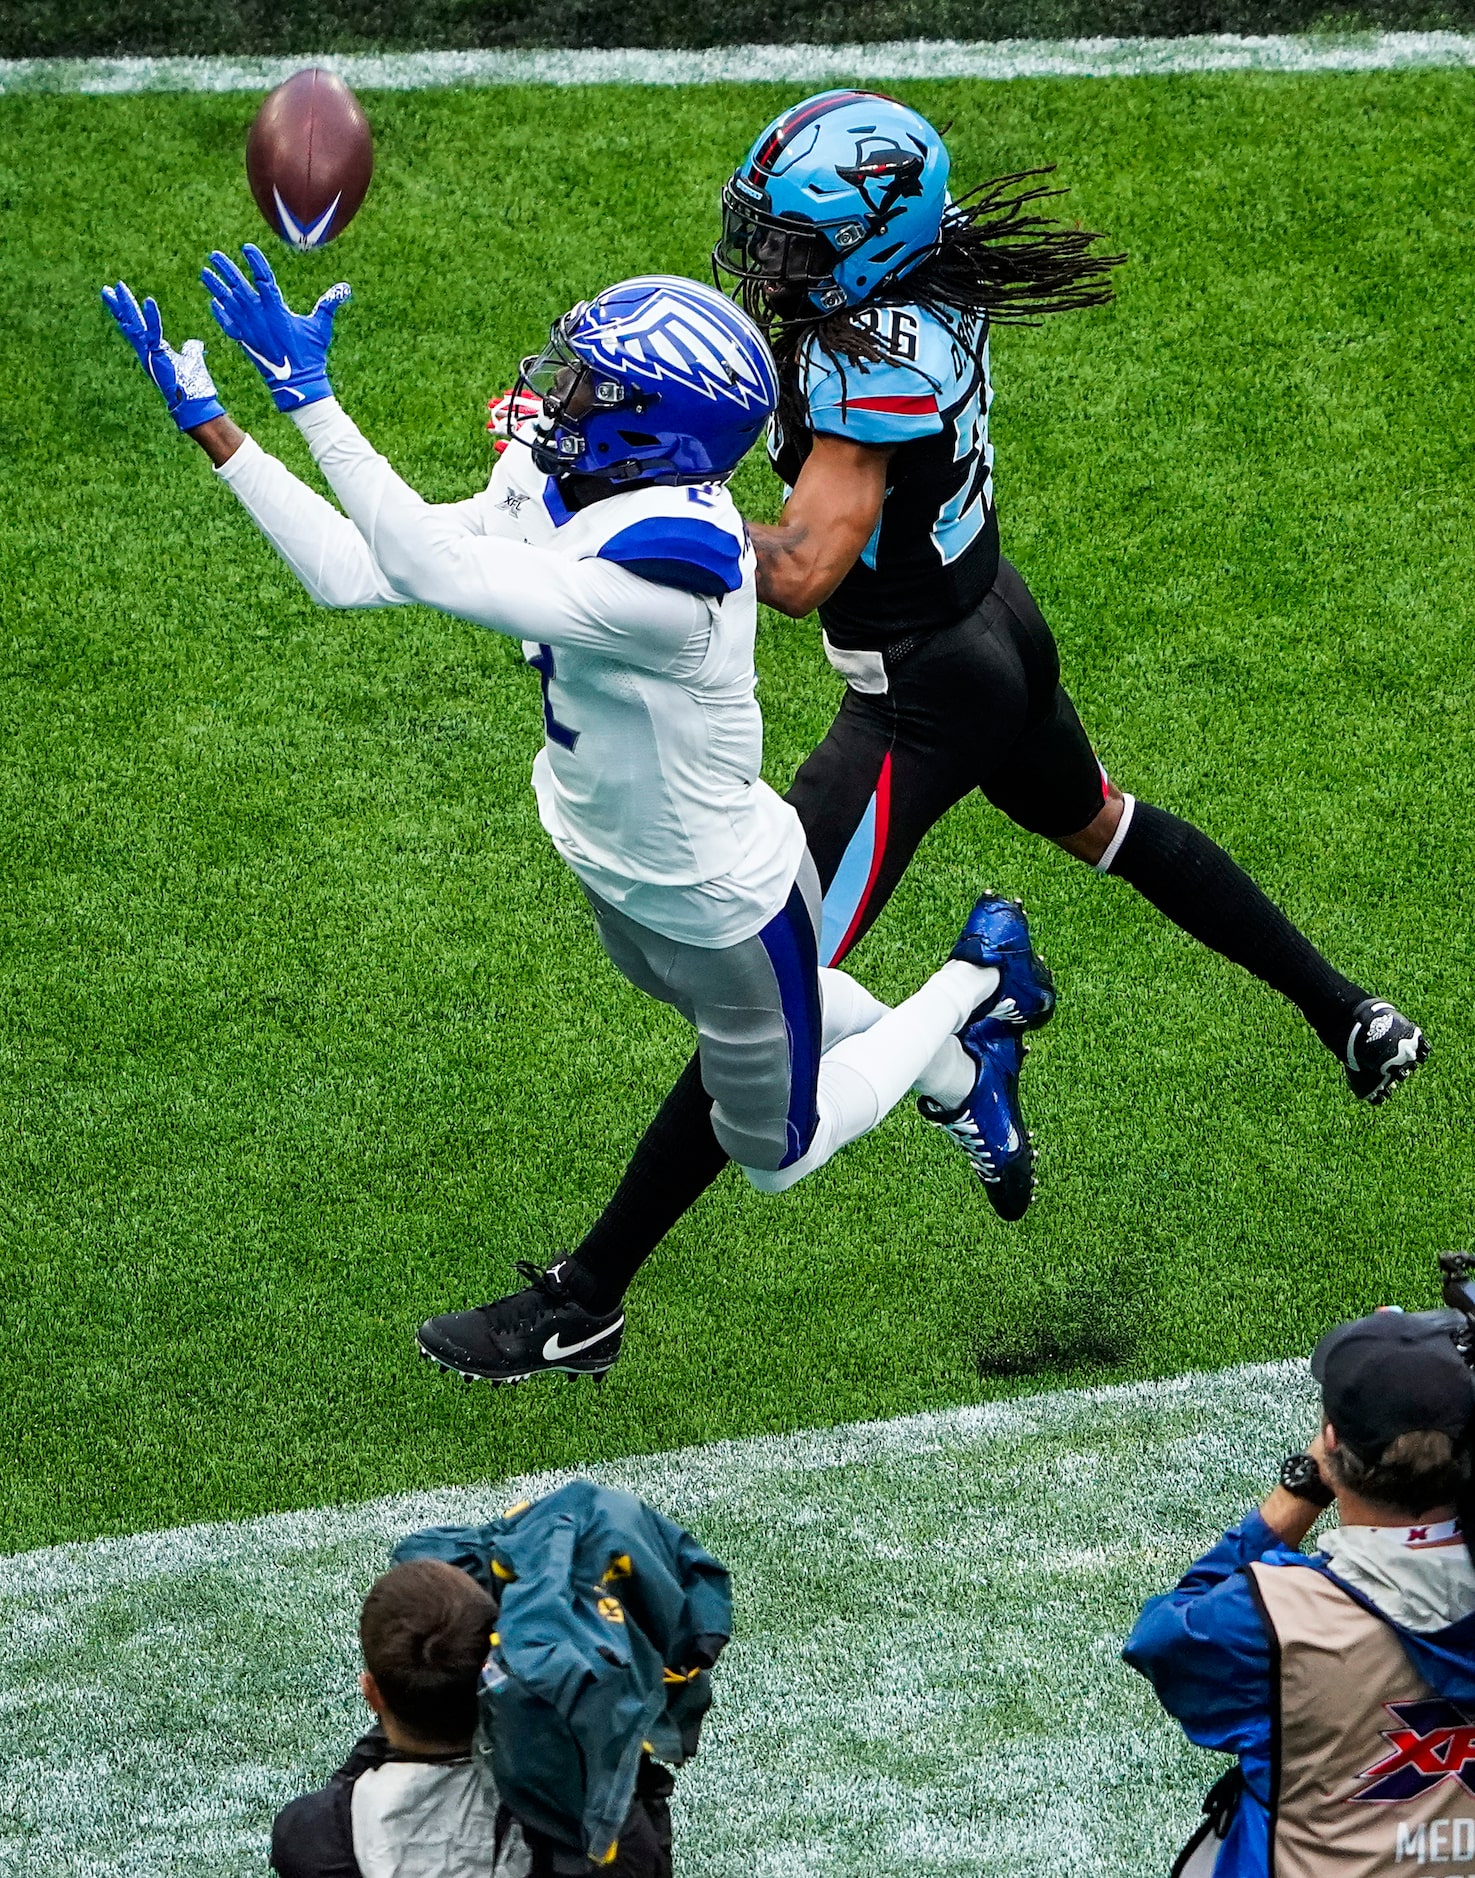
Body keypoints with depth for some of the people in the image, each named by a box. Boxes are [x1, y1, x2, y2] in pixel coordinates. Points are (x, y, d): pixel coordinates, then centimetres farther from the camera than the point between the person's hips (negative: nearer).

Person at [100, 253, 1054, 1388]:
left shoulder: (665, 575, -43)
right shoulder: (555, 486, -16)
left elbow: (434, 571, -46)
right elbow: (353, 572, -14)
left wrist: (308, 395, -48)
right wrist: (207, 421, -18)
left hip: (720, 902, -7)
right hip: (617, 872, 8)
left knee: (776, 1152, 19)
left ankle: (976, 981, 36)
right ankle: (955, 1067, 59)